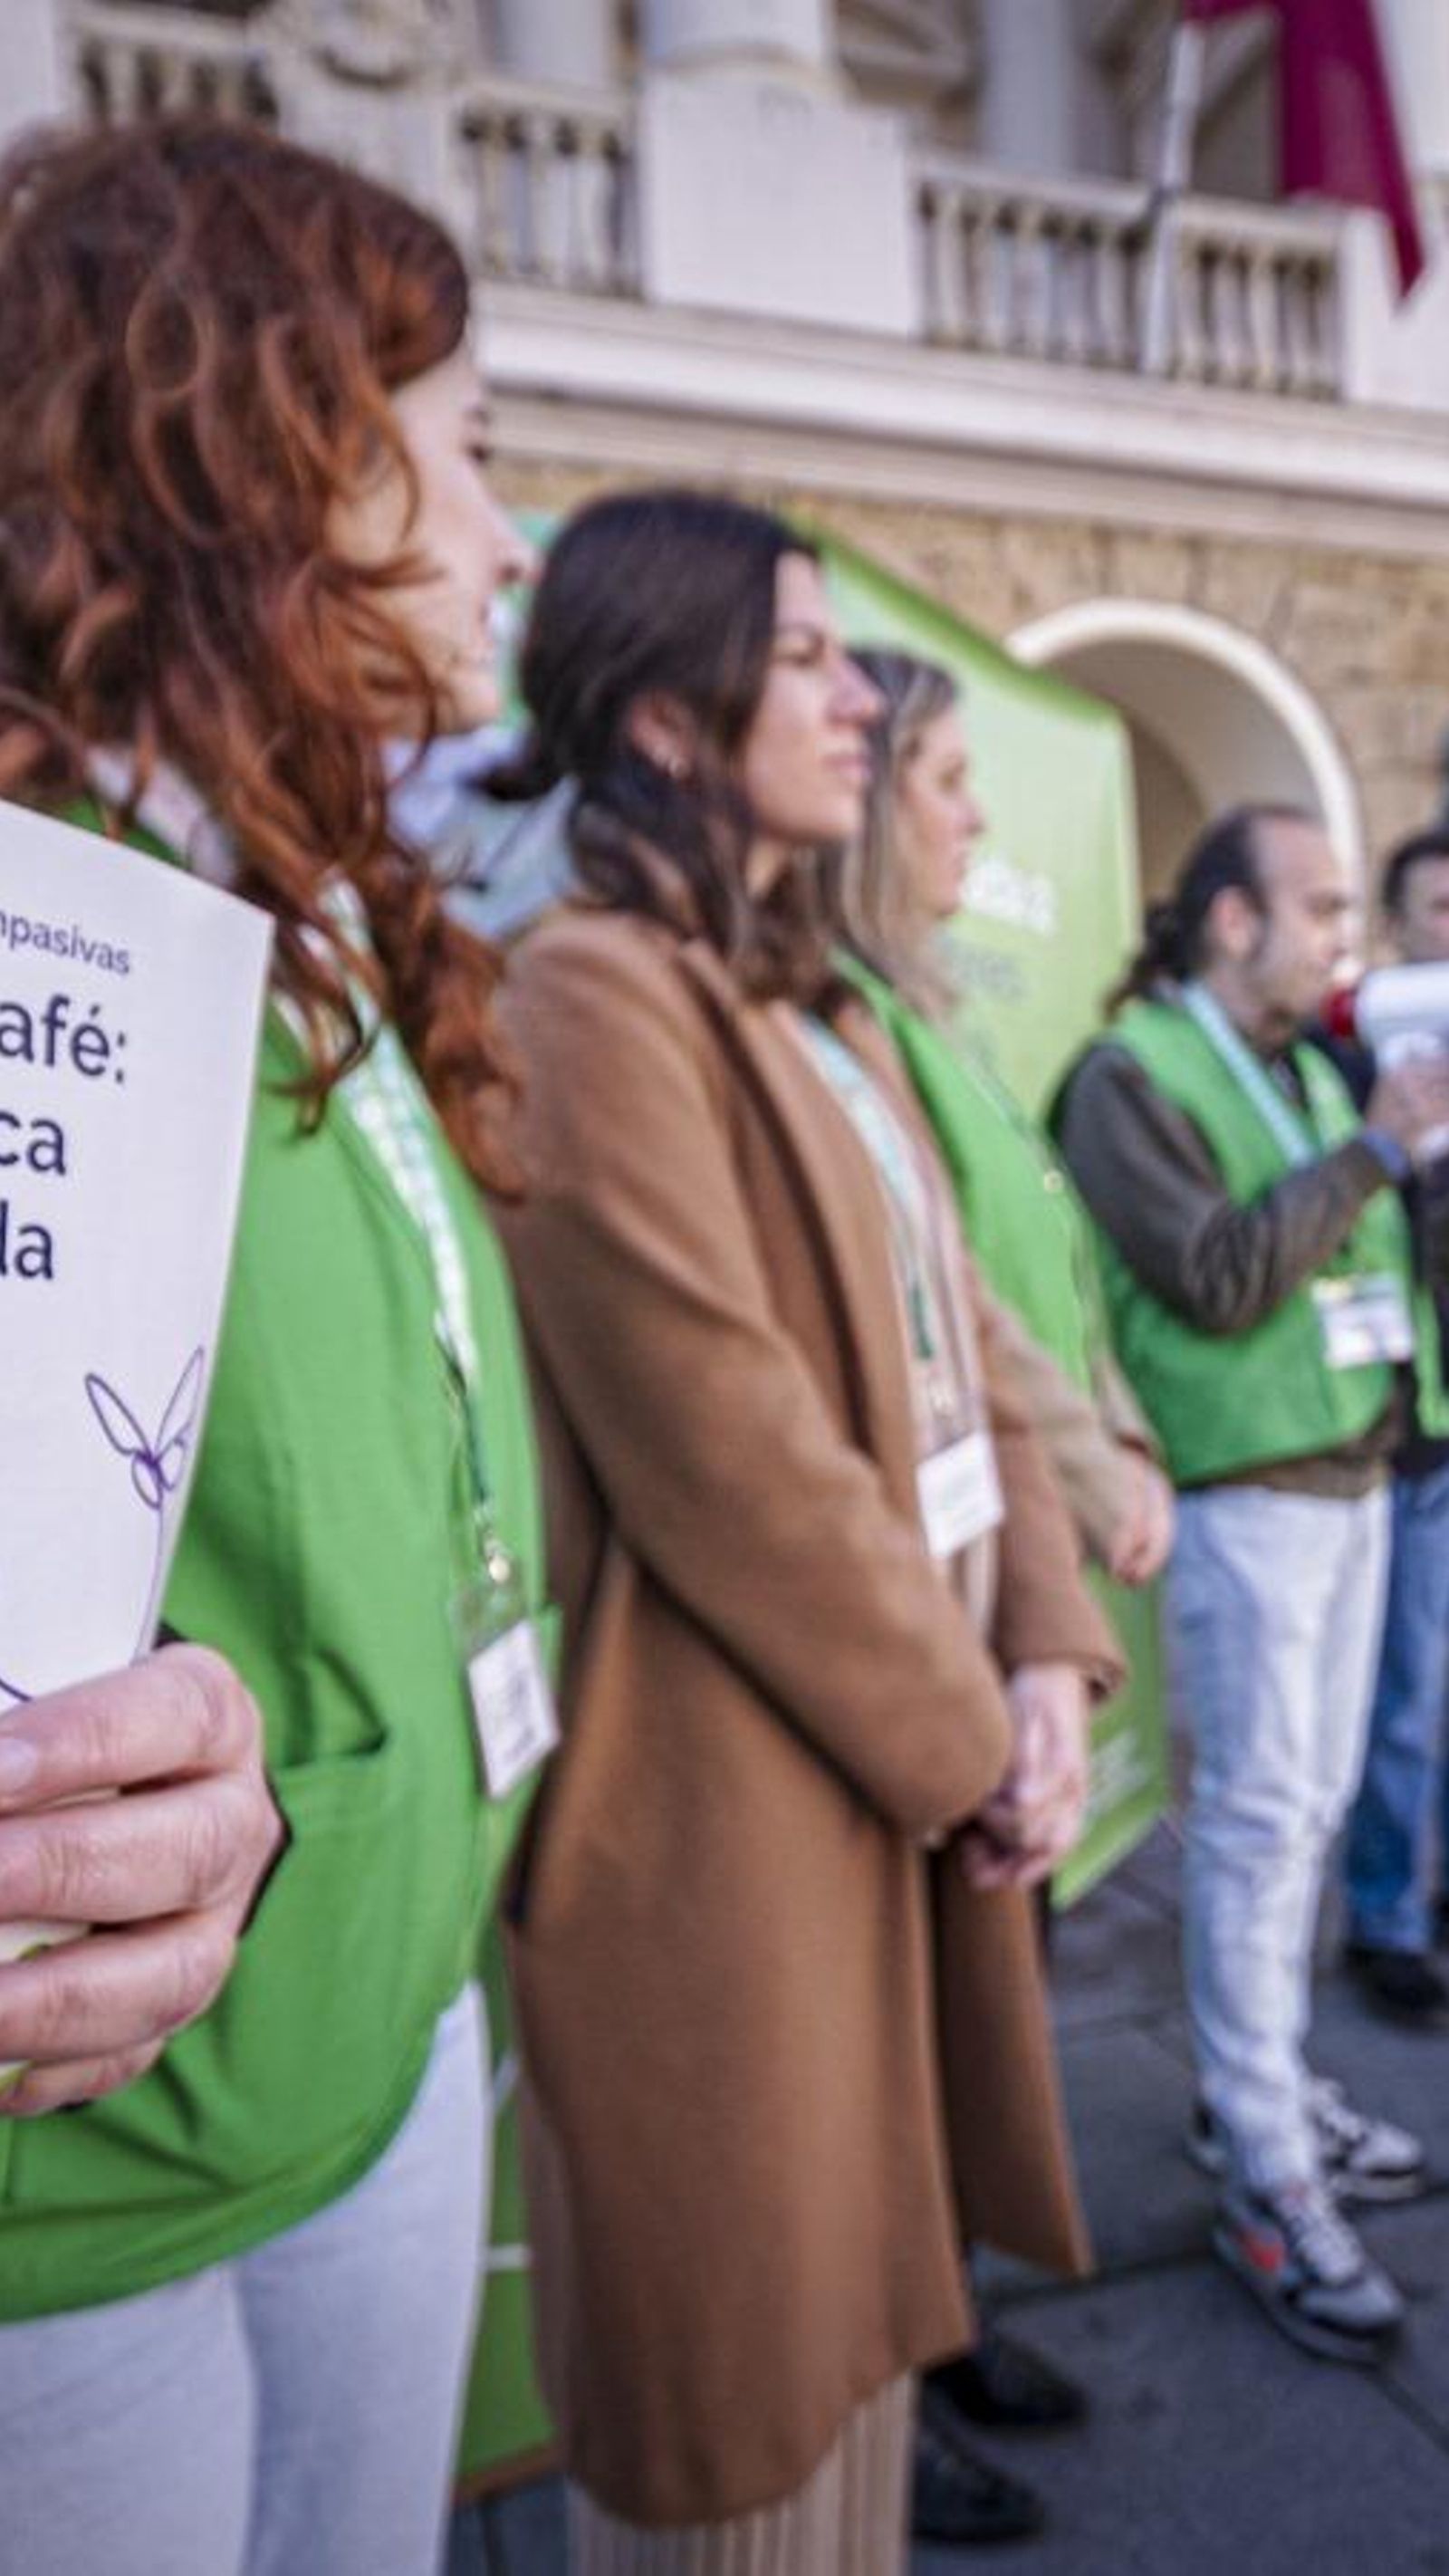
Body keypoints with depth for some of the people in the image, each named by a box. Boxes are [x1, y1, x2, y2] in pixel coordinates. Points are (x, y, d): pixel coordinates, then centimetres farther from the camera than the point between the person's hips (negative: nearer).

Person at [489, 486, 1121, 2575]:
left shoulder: (818, 1008, 13)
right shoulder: (594, 997, -15)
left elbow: (961, 1350, 9)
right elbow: (727, 1451, -21)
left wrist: (1045, 1652, -3)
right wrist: (967, 1740, -12)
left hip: (900, 1763, 8)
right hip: (729, 1810, -8)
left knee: (848, 2306, 24)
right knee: (739, 2367, 11)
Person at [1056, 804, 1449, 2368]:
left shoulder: (1311, 1066, 16)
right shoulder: (1130, 1076, -9)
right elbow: (1217, 1277, -19)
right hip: (1246, 1491, -8)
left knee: (1309, 1806, 15)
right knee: (1258, 1820, -2)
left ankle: (1258, 2094, 32)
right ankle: (1266, 2185, 11)